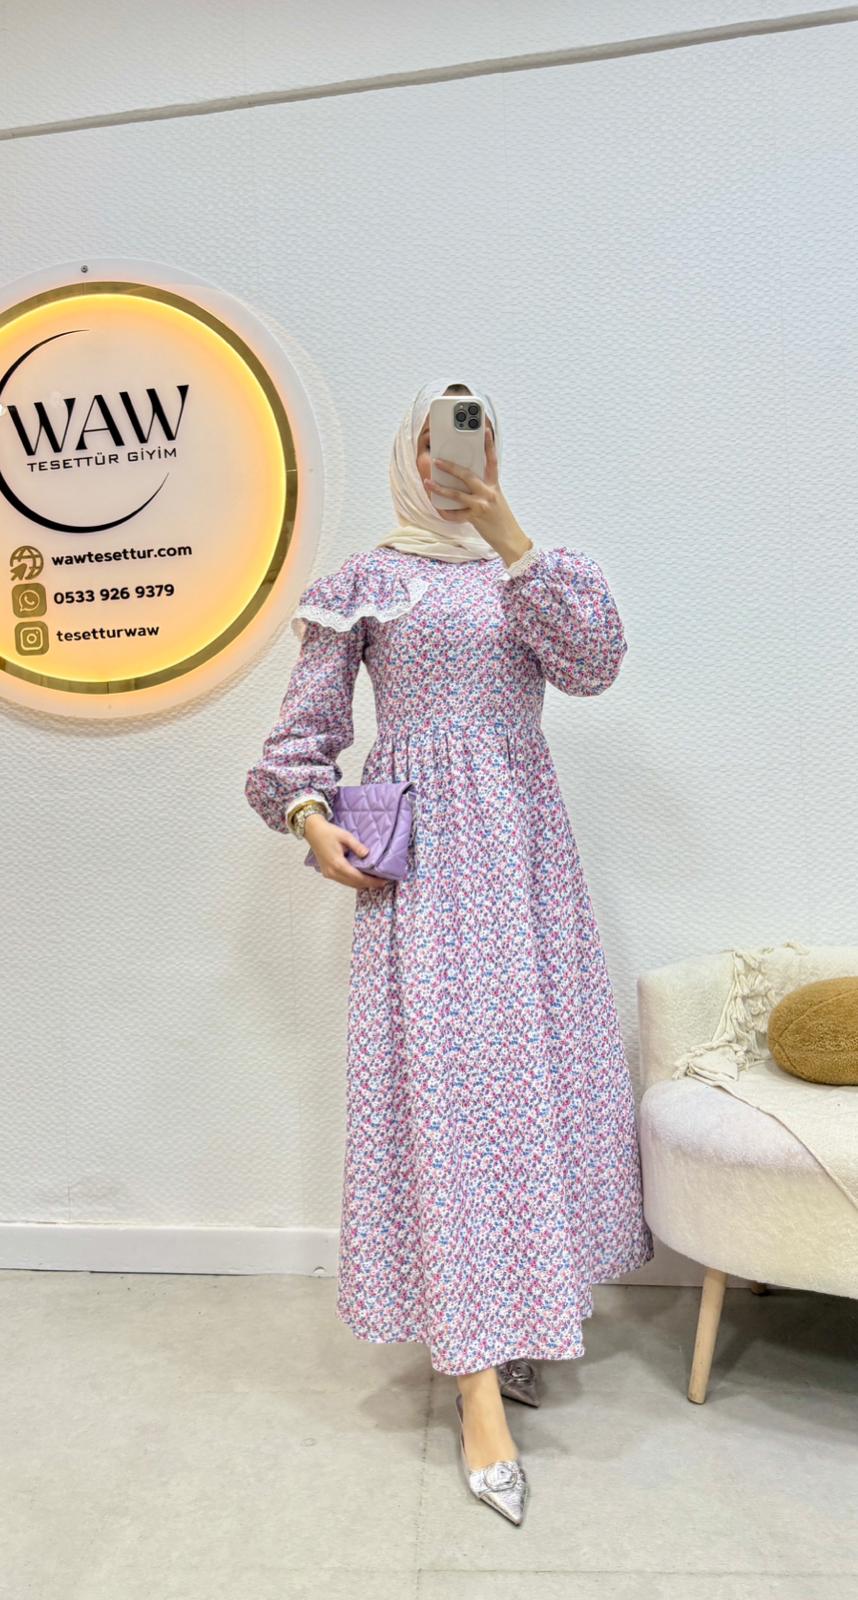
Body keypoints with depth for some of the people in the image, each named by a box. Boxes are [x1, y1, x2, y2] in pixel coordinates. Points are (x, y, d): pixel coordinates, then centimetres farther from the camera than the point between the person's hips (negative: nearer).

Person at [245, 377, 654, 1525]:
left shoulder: (526, 569, 16)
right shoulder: (369, 577, 7)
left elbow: (595, 662, -3)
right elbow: (309, 719, 6)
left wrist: (510, 535, -4)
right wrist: (310, 814, -11)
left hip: (527, 837, 4)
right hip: (424, 844, -4)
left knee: (537, 1060, 5)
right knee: (444, 1072, -8)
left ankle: (508, 1320, 24)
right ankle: (481, 1390, -1)